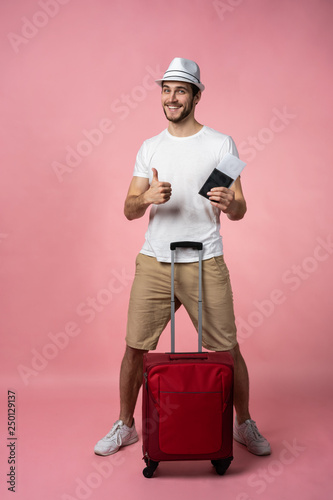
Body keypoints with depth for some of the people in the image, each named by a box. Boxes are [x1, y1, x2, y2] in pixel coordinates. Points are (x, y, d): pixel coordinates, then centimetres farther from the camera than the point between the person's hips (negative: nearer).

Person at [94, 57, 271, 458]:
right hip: (154, 262, 3)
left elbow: (240, 210, 0)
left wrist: (229, 203, -24)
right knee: (135, 348, 6)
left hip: (205, 263, -2)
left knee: (227, 350, 4)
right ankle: (125, 426, 28)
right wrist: (146, 198, -17)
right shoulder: (149, 148, 11)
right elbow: (129, 209, 6)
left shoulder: (221, 144, 2)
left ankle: (244, 425, 29)